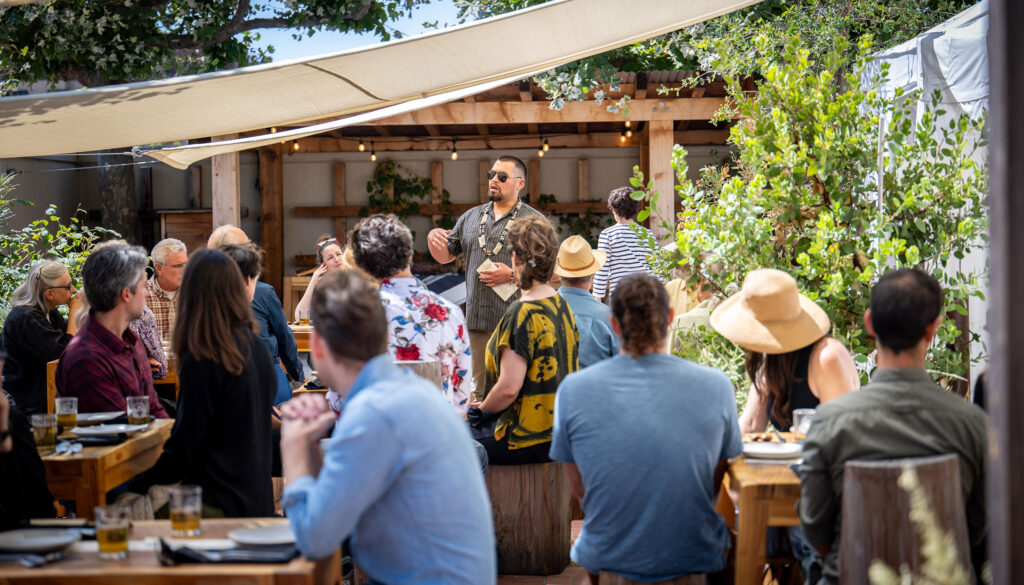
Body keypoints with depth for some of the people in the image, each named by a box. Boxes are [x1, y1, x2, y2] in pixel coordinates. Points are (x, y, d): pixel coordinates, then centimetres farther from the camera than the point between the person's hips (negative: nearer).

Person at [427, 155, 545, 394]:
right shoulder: (471, 217, 16)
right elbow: (445, 256, 22)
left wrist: (513, 274, -15)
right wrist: (433, 238, 0)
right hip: (479, 320, 5)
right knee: (481, 387, 9)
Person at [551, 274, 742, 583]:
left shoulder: (573, 389, -10)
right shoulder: (716, 387, -10)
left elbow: (580, 489, 2)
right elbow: (714, 487, 3)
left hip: (606, 559, 1)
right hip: (695, 559, 0)